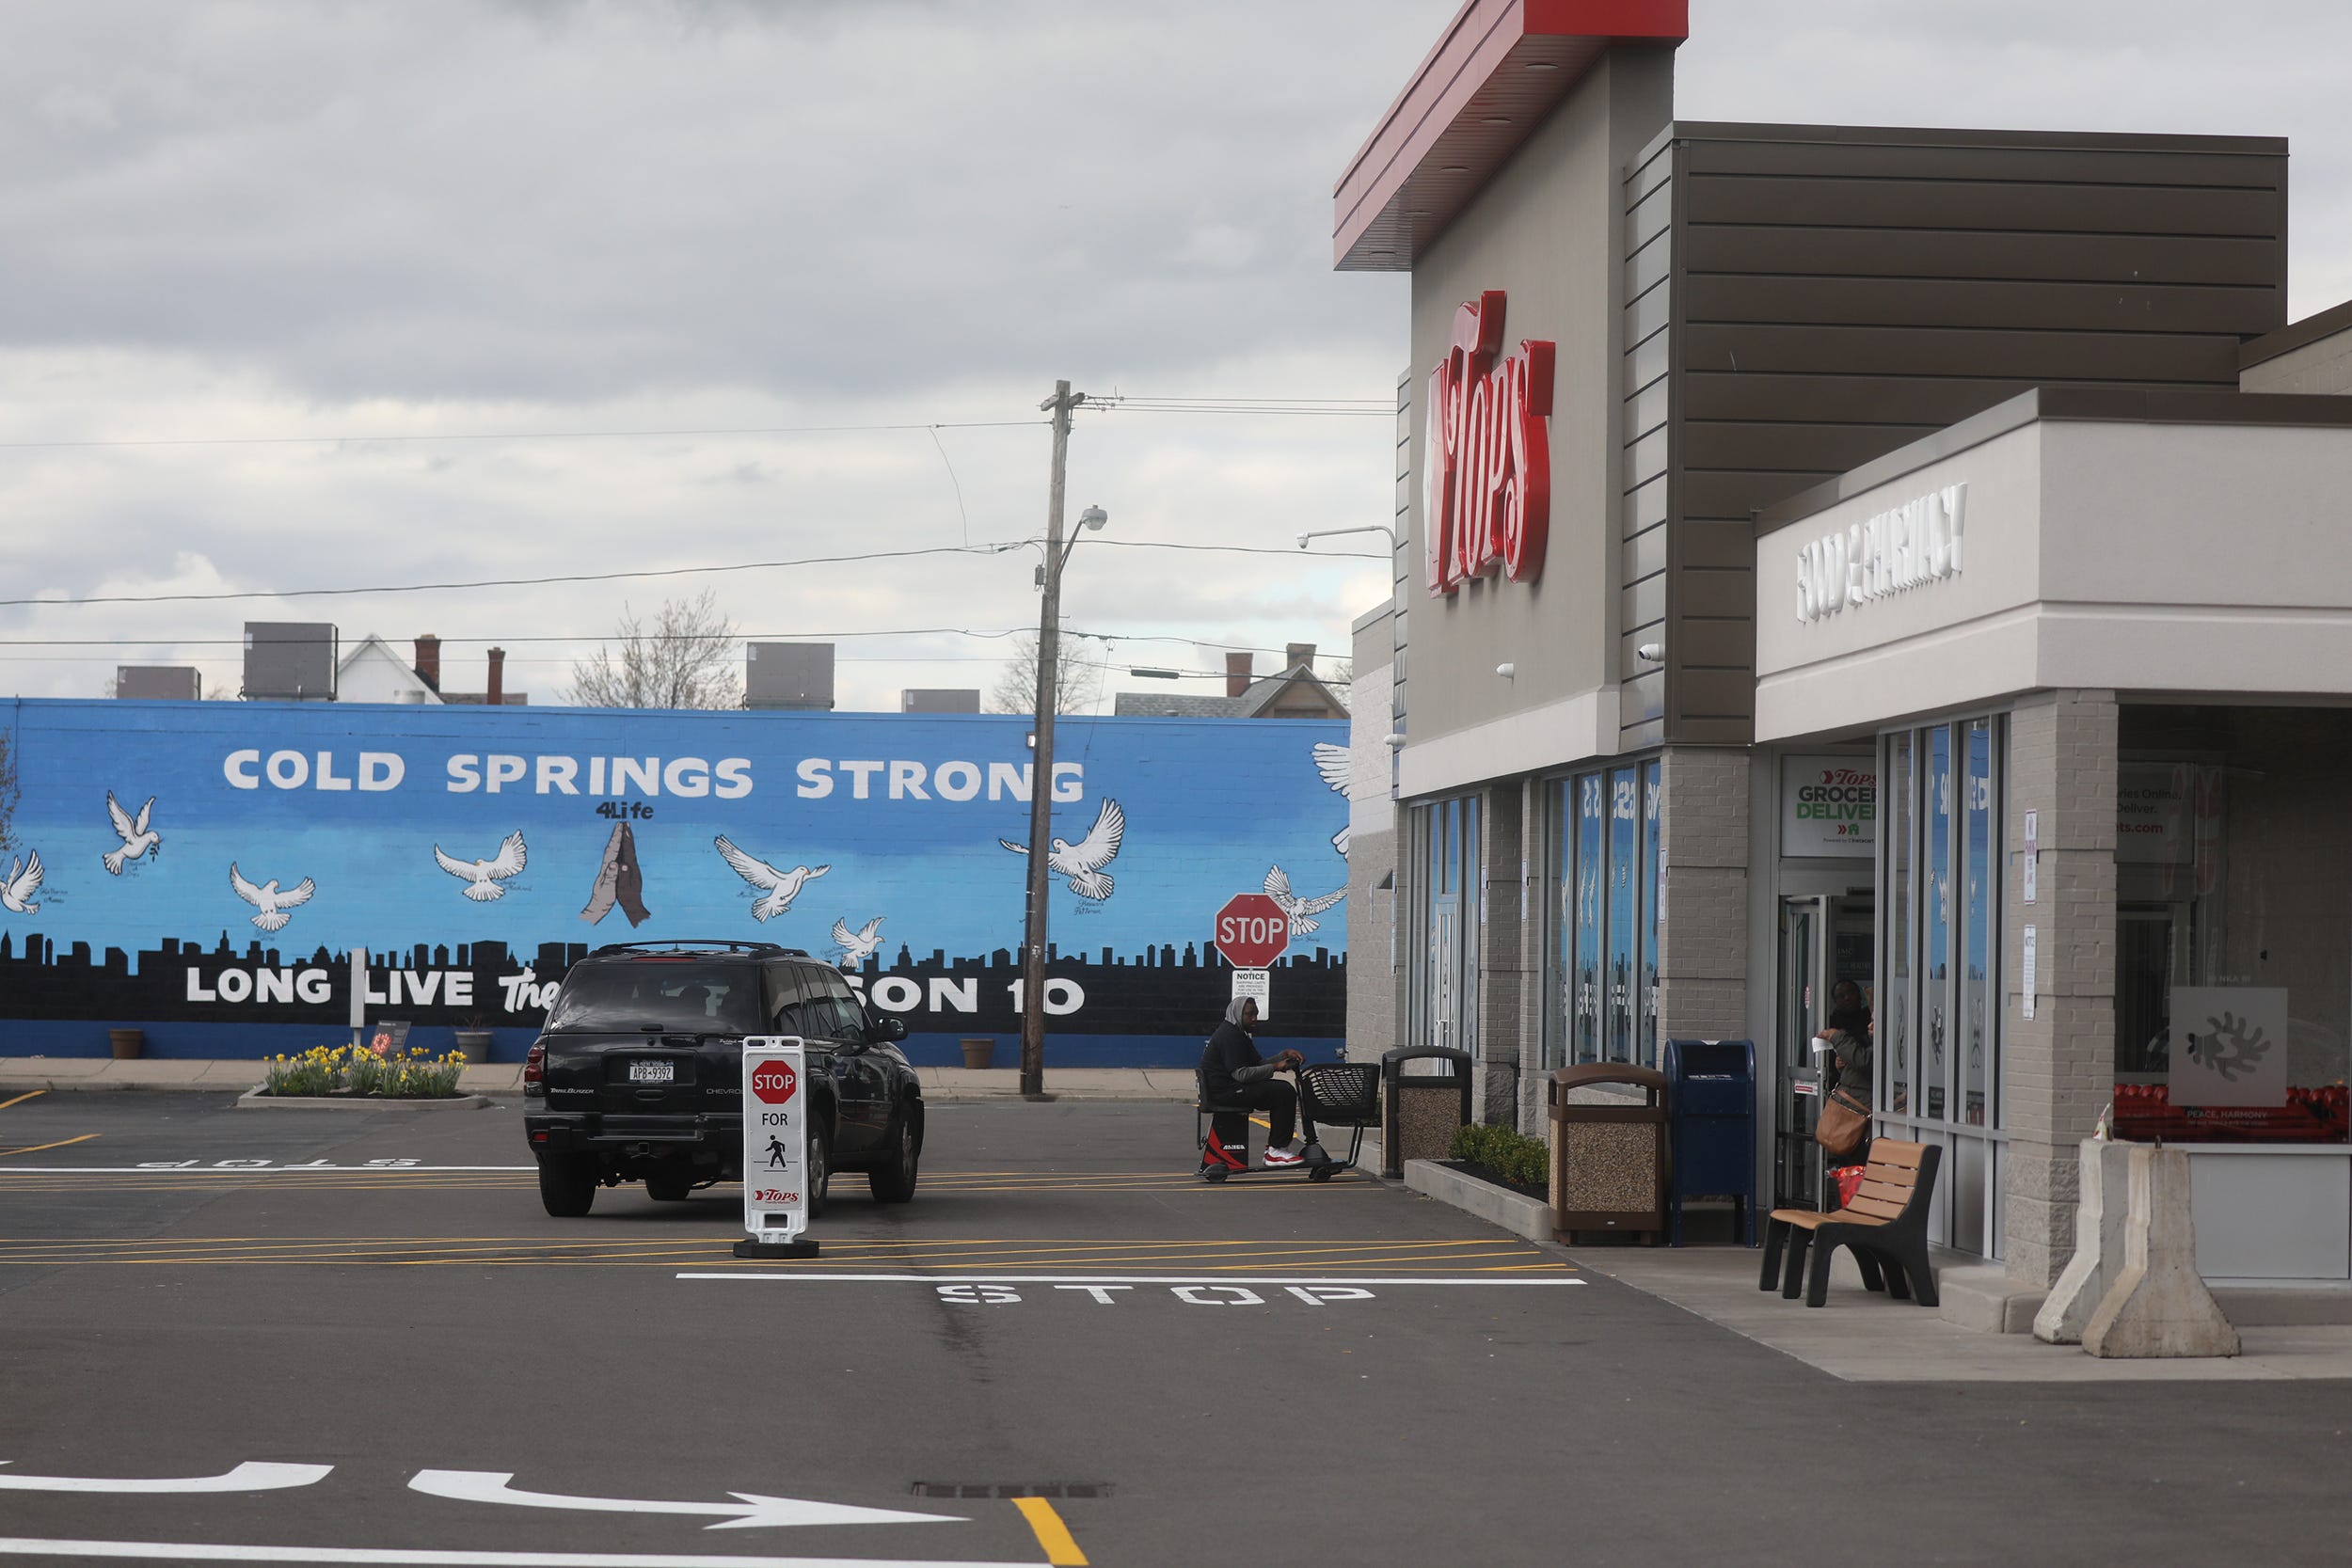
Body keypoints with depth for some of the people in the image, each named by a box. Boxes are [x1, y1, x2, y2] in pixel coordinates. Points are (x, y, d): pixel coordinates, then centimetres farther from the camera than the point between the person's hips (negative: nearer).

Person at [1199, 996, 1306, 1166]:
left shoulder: (1238, 1033, 21)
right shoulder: (1229, 1036, -15)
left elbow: (1259, 1063, 18)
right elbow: (1241, 1073, -22)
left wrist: (1284, 1056, 3)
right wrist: (1275, 1067, -18)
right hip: (1225, 1091, -11)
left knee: (1283, 1091, 12)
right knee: (1285, 1093, -17)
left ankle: (1274, 1147, 9)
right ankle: (1276, 1151, -16)